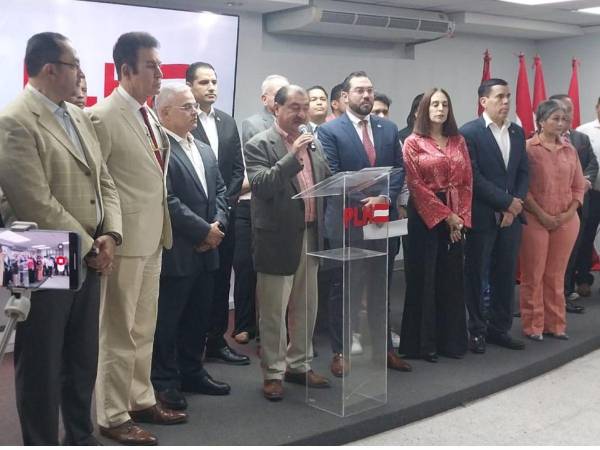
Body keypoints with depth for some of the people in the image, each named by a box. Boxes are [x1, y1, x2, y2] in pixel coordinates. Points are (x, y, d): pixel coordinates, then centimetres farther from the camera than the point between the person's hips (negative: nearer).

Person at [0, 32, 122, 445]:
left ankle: (82, 438, 34)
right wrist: (89, 247, -13)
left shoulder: (80, 117, 11)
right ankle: (42, 443, 22)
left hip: (88, 262, 8)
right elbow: (38, 204, -21)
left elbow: (104, 182, 13)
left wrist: (110, 235, -3)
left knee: (83, 361, 18)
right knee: (41, 368, 7)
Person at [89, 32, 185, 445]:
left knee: (144, 329, 18)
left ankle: (141, 400, 32)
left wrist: (160, 228, 14)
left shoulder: (150, 115, 10)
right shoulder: (103, 117, -15)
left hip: (153, 238, 8)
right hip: (124, 240, -8)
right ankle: (113, 416, 17)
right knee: (119, 332, 4)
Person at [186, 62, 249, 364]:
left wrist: (227, 200, 1)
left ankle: (216, 340, 20)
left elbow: (238, 167, 13)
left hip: (224, 212, 6)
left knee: (220, 279, 10)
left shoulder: (228, 122, 13)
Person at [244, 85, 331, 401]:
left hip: (310, 236, 7)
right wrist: (293, 156, -26)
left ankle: (299, 365, 30)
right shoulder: (259, 145, -9)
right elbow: (261, 186, -22)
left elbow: (326, 183, 16)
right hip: (278, 239, -6)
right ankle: (273, 373, 15)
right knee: (273, 312, 3)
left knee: (306, 309, 15)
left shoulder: (313, 142, 11)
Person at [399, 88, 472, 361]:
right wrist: (445, 216, -12)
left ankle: (452, 339, 18)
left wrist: (460, 217, -4)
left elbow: (467, 181, 8)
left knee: (452, 278, 8)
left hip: (456, 218, 5)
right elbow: (416, 186, -9)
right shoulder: (413, 143, -3)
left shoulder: (458, 141, 11)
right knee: (424, 278, 0)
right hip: (425, 216, -4)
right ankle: (422, 342, 8)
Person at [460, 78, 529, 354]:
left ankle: (500, 329, 22)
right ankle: (477, 331, 16)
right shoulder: (469, 133, -8)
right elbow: (473, 177, -14)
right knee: (476, 276, 4)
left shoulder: (517, 132, 11)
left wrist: (515, 207, -5)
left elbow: (523, 173, 9)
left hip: (511, 216, 6)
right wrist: (507, 202, -13)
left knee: (506, 276, 11)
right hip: (481, 217, -6)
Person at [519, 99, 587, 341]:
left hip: (566, 221, 4)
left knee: (556, 275, 10)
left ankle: (555, 324, 19)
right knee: (533, 275, 3)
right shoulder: (528, 148, -6)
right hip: (535, 220, -4)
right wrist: (542, 214, -11)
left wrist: (570, 213, -3)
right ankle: (533, 326, 13)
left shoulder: (570, 150, 9)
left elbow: (578, 186, 11)